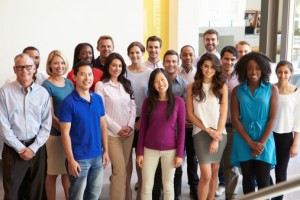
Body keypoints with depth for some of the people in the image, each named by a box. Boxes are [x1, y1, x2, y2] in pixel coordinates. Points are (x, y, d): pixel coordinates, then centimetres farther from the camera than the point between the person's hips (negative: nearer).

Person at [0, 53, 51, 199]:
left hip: (37, 149, 2)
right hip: (13, 149, -2)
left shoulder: (43, 93, 2)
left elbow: (46, 125, 2)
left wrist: (33, 148, -7)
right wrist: (20, 148, -10)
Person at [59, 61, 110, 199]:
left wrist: (105, 151, 7)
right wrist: (71, 160, -15)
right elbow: (65, 133, -13)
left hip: (98, 156, 5)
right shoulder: (68, 102, -13)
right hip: (79, 159, -5)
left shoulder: (98, 99, 3)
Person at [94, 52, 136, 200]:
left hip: (128, 132, 5)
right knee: (120, 168, -8)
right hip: (112, 133, -5)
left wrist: (130, 126, -5)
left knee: (122, 168, 10)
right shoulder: (101, 85, -5)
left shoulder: (126, 84, 10)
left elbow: (133, 107, 9)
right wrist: (118, 129, -11)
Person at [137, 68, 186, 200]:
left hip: (170, 150, -1)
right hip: (150, 149, 1)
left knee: (168, 186, 11)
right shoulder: (148, 101, -1)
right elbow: (142, 128, 1)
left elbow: (181, 129, -4)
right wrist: (140, 152, -2)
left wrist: (180, 153, -7)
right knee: (146, 187, 7)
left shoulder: (178, 101, -5)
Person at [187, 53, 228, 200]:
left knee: (214, 171, 10)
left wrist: (216, 137, -8)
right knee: (206, 175, -9)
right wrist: (208, 130, -9)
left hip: (219, 133, 2)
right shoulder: (192, 87, 1)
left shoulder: (222, 87, 1)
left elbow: (223, 114, -2)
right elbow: (190, 114, -1)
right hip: (201, 133, -1)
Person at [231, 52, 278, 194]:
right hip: (243, 141, 1)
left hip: (265, 141, -1)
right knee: (248, 179, 9)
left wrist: (262, 143, -11)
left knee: (263, 180, -1)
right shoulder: (237, 90, 3)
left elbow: (272, 118, -3)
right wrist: (250, 142, -10)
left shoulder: (272, 89, 0)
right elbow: (235, 119, -2)